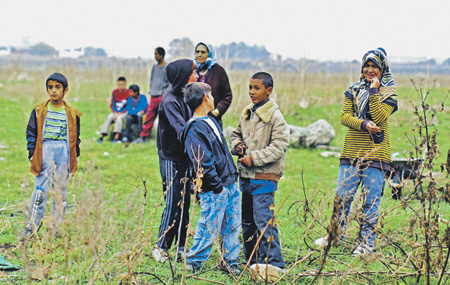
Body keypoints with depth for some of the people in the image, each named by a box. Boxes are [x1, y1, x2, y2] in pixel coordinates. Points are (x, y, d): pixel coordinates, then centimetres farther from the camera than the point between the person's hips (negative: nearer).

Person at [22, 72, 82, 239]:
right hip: (45, 153, -2)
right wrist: (32, 153, -1)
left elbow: (76, 137, 14)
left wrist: (75, 156, 10)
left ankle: (57, 227, 16)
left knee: (61, 191, 7)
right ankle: (32, 226, 1)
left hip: (64, 154, 2)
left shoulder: (72, 114, 7)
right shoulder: (39, 111, 3)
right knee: (40, 189, -6)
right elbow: (31, 133, 6)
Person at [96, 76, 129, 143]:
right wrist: (115, 113, -11)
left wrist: (120, 113, -17)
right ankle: (101, 136, -28)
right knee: (108, 117, -22)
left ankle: (116, 137, -41)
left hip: (124, 112, -4)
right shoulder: (114, 92, 6)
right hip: (116, 111, 4)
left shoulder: (128, 93, -8)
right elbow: (112, 104, 6)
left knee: (119, 118, -33)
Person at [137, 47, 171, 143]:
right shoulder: (154, 67, 15)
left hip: (162, 97, -6)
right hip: (153, 96, 6)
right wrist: (150, 90, 12)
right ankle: (143, 137, 10)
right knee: (149, 117, 6)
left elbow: (171, 85, -7)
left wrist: (163, 92, -12)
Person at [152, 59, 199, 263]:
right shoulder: (169, 101, -16)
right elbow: (181, 130, -26)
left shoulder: (187, 98, 10)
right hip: (171, 159, -8)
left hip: (184, 158, 8)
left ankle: (181, 247, 16)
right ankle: (161, 247, 4)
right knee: (173, 204, -6)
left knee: (185, 203, 9)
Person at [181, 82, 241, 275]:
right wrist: (217, 186, -16)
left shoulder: (211, 121, 13)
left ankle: (229, 261, 26)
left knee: (232, 226, 14)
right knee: (209, 229, -1)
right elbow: (203, 163, -21)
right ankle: (192, 262, 15)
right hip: (214, 192, -9)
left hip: (230, 185, 9)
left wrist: (232, 177, 18)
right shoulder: (195, 129, -18)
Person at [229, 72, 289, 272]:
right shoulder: (247, 113, 12)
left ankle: (274, 262, -6)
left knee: (264, 220, -12)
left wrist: (254, 158, -19)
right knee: (247, 221, 14)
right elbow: (236, 134, 24)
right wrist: (237, 145, 2)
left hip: (264, 178, -8)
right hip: (245, 175, 8)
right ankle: (252, 261, 24)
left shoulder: (275, 117, -10)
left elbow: (279, 147, -15)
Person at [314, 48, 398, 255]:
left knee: (371, 200, -1)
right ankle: (337, 235, 21)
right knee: (342, 195, 6)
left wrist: (374, 91, -15)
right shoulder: (353, 90, 11)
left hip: (376, 153, -3)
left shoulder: (388, 92, 2)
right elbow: (344, 116, 0)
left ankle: (367, 242, 8)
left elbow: (380, 118, -13)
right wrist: (364, 124, -16)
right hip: (352, 151, 3)